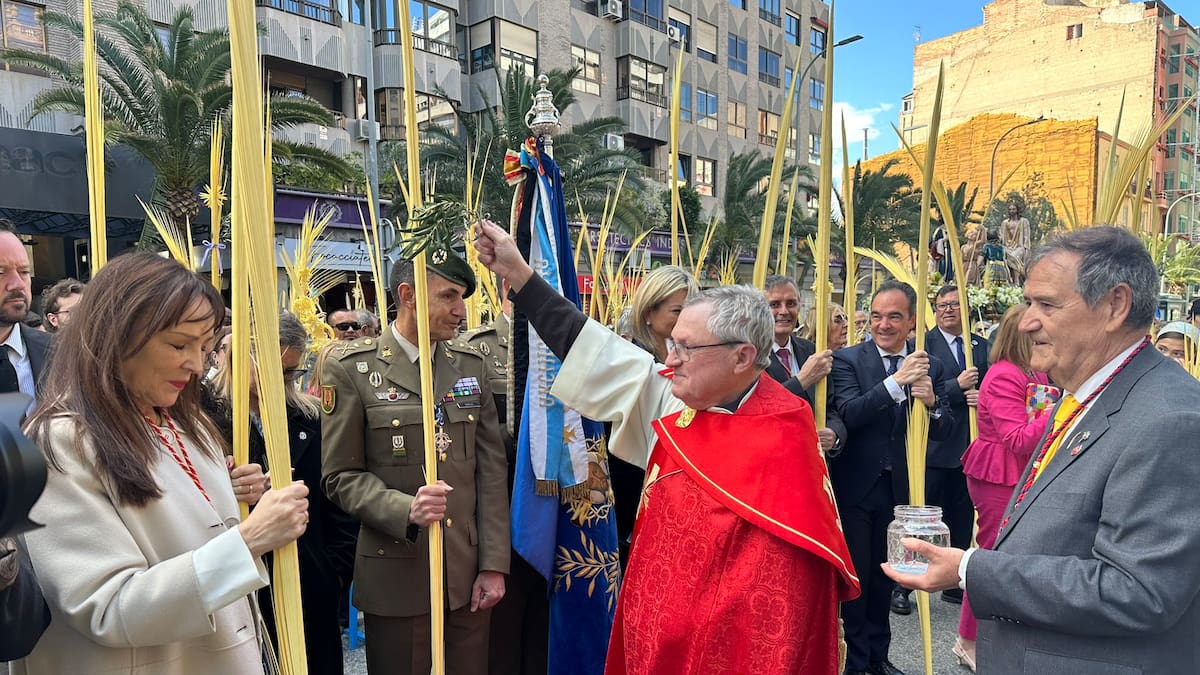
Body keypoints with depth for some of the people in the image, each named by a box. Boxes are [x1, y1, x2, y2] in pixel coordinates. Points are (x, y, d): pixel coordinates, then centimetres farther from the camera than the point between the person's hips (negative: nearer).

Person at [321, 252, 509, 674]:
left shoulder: (471, 365, 8)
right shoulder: (351, 369, -4)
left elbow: (492, 469, 5)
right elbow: (341, 475, -5)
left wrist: (494, 563, 1)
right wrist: (406, 509, -21)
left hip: (469, 577, 4)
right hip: (398, 579, -3)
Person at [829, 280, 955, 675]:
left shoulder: (930, 366, 2)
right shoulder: (848, 360, -9)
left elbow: (944, 431, -2)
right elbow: (847, 413, -24)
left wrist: (932, 402, -24)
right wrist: (896, 382, -34)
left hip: (900, 487, 4)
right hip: (855, 486, -4)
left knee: (884, 575, 18)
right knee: (856, 576, 6)